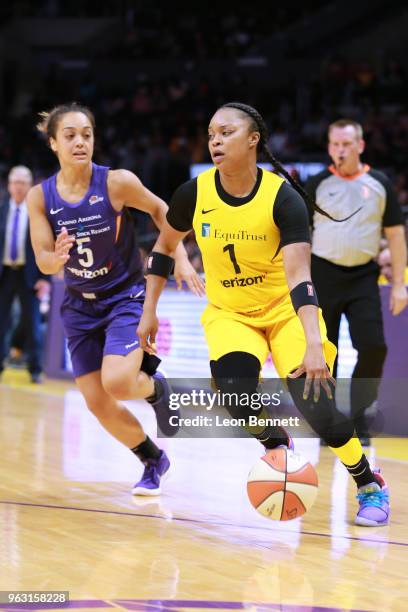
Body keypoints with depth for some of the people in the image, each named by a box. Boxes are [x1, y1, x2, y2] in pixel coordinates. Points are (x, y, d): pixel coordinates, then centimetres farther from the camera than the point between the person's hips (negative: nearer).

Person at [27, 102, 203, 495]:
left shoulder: (117, 182, -17)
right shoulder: (40, 197, -9)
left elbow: (160, 210, 0)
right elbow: (43, 260, -8)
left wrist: (180, 258, -6)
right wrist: (58, 258, -30)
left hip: (127, 296, -4)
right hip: (80, 305, 4)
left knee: (116, 382, -26)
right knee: (97, 403, 3)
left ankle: (155, 387, 11)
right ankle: (154, 461, 29)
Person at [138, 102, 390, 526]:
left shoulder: (283, 197, -22)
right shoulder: (194, 193, -12)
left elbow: (298, 276, -31)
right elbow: (164, 248, 7)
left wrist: (315, 344, -41)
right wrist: (149, 311, 3)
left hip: (285, 311, -2)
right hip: (228, 313, 2)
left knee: (316, 407, -16)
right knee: (235, 394, -27)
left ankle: (370, 484, 11)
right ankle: (276, 446, 8)